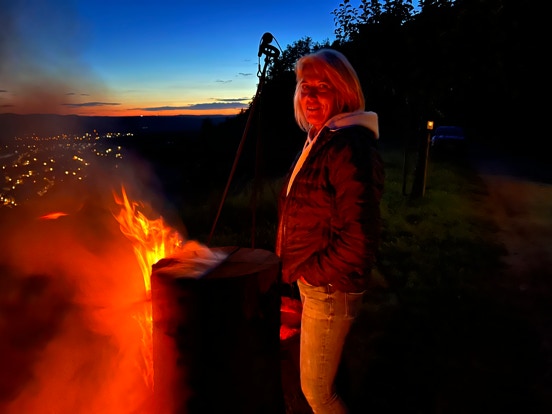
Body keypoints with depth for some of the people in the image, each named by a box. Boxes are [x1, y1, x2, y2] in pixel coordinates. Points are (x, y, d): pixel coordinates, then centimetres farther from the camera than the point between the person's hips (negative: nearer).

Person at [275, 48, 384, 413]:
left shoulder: (349, 146, -23)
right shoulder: (321, 139, 10)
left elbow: (359, 238, -29)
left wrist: (312, 272, -15)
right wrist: (304, 272, 11)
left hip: (330, 289, -10)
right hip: (314, 283, 10)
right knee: (323, 381, 26)